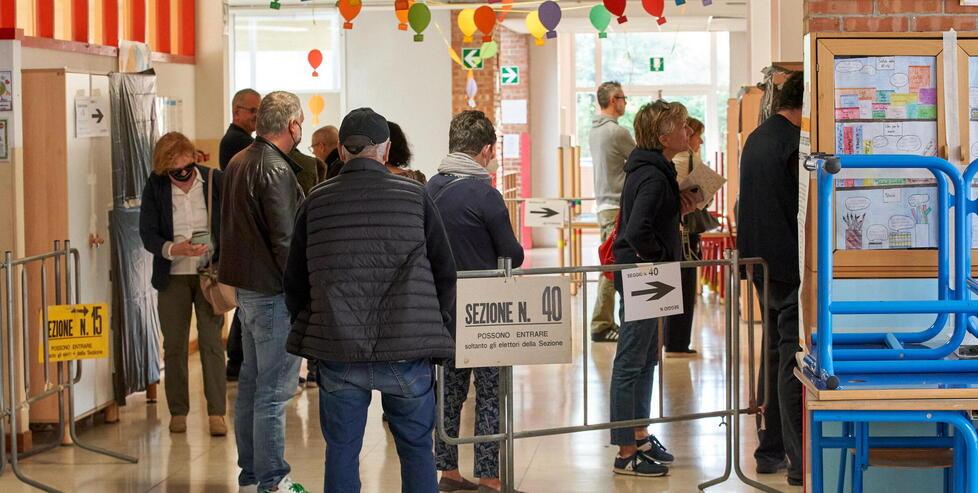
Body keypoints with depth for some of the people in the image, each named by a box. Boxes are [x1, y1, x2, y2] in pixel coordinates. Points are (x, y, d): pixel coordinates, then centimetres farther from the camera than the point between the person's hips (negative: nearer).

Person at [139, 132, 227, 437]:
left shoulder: (214, 181, -4)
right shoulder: (155, 188, -4)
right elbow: (147, 234, -6)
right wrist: (174, 249, -24)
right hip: (172, 277, 1)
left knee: (211, 343, -5)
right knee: (174, 346, 6)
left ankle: (216, 412, -1)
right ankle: (178, 412, 16)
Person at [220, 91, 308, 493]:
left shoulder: (238, 162, 11)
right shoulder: (276, 171, -19)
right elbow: (285, 241, -21)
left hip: (246, 288, 10)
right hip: (273, 292, -10)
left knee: (251, 381, 16)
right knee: (274, 388, -4)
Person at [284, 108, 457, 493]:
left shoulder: (315, 203, 3)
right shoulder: (415, 197, -1)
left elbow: (294, 283, 10)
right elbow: (446, 274, 4)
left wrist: (309, 335, 22)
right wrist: (437, 334, 15)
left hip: (337, 355, 1)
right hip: (407, 352, -1)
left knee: (341, 452, 11)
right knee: (416, 449, 13)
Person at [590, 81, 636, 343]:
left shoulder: (594, 130, 13)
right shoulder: (617, 131, -15)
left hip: (604, 205, 10)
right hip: (618, 207, -9)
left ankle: (606, 322, 18)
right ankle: (601, 325, -6)